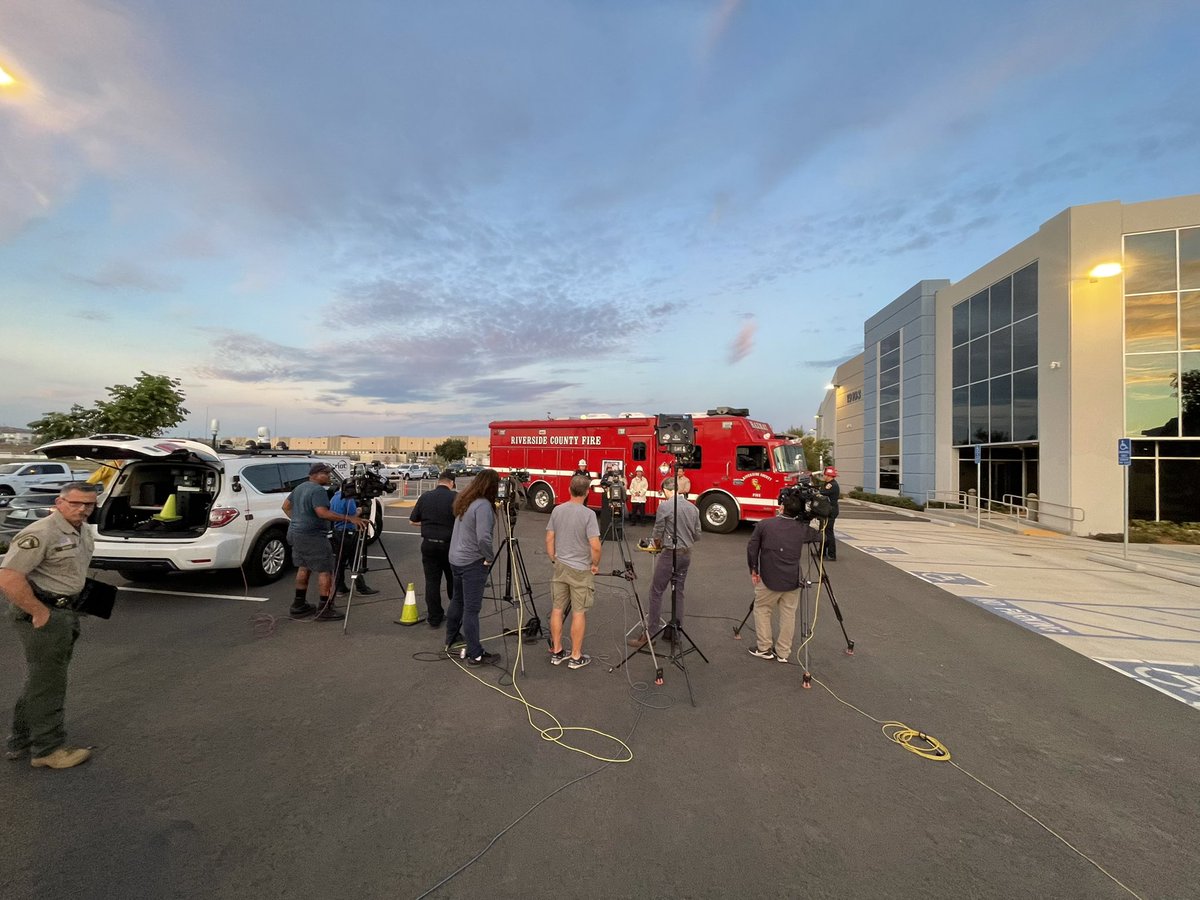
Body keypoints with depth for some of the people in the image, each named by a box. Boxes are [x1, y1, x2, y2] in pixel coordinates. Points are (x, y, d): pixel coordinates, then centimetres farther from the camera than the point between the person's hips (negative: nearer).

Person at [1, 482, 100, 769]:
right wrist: (39, 612, -22)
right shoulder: (40, 534, -21)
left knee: (43, 679, 20)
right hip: (43, 614, -10)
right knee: (48, 682, 1)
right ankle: (48, 749, 14)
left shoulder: (84, 532, 9)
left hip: (66, 613, 10)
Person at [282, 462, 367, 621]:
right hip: (311, 537, -10)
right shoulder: (318, 490, -17)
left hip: (296, 533, 10)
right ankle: (324, 609, -4)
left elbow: (286, 506, 23)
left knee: (303, 568, 19)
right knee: (325, 570, -5)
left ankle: (299, 605, 27)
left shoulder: (300, 487, 14)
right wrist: (350, 518, -32)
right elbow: (323, 513, -29)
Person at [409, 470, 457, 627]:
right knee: (453, 579, 14)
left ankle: (434, 618, 13)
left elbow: (413, 521, 9)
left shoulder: (425, 497, 1)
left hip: (428, 544, 2)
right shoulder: (455, 497, -11)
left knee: (432, 581, 8)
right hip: (449, 545, -2)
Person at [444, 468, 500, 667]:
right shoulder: (483, 505, -21)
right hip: (473, 563, -9)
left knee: (457, 601, 21)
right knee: (472, 609, -3)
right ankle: (475, 655, 4)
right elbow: (483, 538, -27)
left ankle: (450, 642, 35)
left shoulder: (464, 501, 7)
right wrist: (490, 557, -13)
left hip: (456, 559, 9)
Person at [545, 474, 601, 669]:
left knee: (558, 610, 13)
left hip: (560, 567, 5)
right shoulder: (588, 514, -16)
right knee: (579, 613, 4)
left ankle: (557, 652, 24)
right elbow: (595, 546, -20)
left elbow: (549, 539, 6)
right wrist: (595, 564, -3)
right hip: (581, 570, -5)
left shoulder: (557, 510, 1)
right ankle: (576, 657, 13)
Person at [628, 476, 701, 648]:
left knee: (656, 591, 0)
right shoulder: (693, 507, 6)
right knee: (678, 592, 14)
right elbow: (697, 535, 9)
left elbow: (657, 533, -7)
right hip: (686, 554, 6)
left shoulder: (664, 506, -12)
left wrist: (658, 544, 13)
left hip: (670, 554, -6)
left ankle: (649, 633, 2)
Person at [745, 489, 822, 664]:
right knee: (789, 614, 14)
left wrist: (753, 570, 7)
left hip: (769, 578, -2)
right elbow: (820, 536, 16)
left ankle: (764, 648, 19)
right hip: (792, 581, 2)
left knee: (762, 610, 16)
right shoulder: (802, 529, -4)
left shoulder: (764, 525, -10)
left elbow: (751, 549, -6)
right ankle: (783, 652, 21)